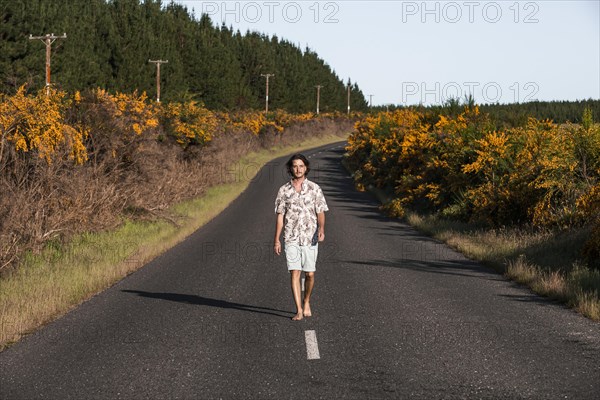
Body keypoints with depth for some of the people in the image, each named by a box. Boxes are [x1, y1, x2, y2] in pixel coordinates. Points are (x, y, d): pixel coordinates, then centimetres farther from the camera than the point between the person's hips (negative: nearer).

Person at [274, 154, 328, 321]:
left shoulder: (314, 188, 2)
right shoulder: (284, 190, 5)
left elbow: (321, 212, 0)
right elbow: (280, 216, 8)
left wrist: (321, 229, -20)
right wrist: (277, 240, 4)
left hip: (310, 238, 0)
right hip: (291, 238, 0)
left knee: (309, 274, 3)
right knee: (294, 273, -7)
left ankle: (306, 302, 29)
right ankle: (299, 311, -7)